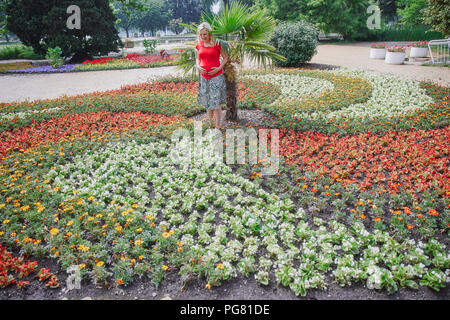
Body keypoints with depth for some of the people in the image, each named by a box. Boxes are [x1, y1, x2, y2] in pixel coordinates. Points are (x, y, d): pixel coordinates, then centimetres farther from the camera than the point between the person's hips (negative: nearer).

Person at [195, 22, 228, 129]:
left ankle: (217, 125, 1)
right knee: (208, 102, 11)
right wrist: (198, 66, -3)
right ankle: (210, 124, 22)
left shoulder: (217, 44, -6)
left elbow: (225, 57, 1)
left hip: (216, 76, -4)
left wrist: (219, 68, -13)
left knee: (216, 102, -6)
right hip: (204, 77, 5)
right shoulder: (199, 45, 6)